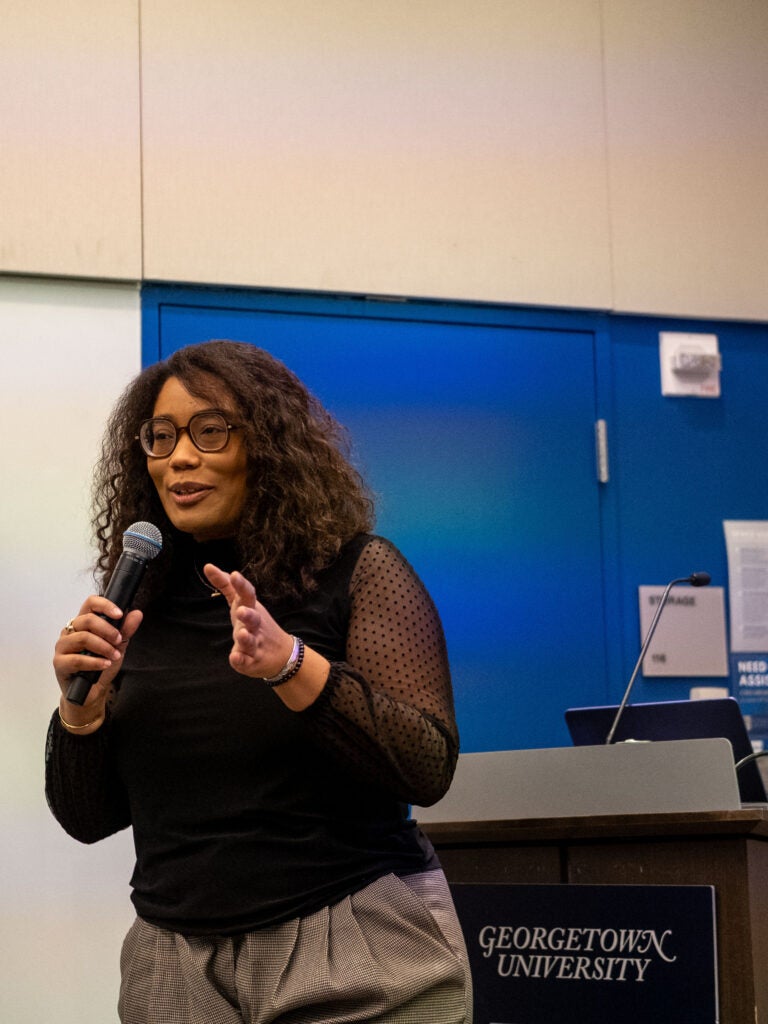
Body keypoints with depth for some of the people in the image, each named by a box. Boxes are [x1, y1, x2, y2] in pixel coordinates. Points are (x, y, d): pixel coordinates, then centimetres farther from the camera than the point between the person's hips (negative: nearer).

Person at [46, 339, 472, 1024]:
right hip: (176, 966, 4)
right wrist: (83, 705, -9)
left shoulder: (357, 571, -6)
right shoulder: (138, 602, 6)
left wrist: (290, 665, -27)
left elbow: (429, 771, -16)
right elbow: (88, 819, 10)